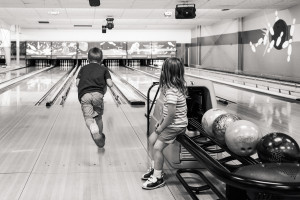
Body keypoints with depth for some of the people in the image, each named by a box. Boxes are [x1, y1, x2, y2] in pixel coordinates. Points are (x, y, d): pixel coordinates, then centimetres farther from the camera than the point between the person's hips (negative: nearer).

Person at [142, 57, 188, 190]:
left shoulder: (171, 91, -27)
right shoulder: (177, 86, 3)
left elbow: (171, 114, -29)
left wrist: (161, 128, -17)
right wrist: (161, 120, 8)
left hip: (175, 126, -10)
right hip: (170, 123, 10)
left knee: (157, 147, -9)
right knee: (151, 139, 16)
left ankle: (158, 178, 5)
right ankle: (154, 168, 29)